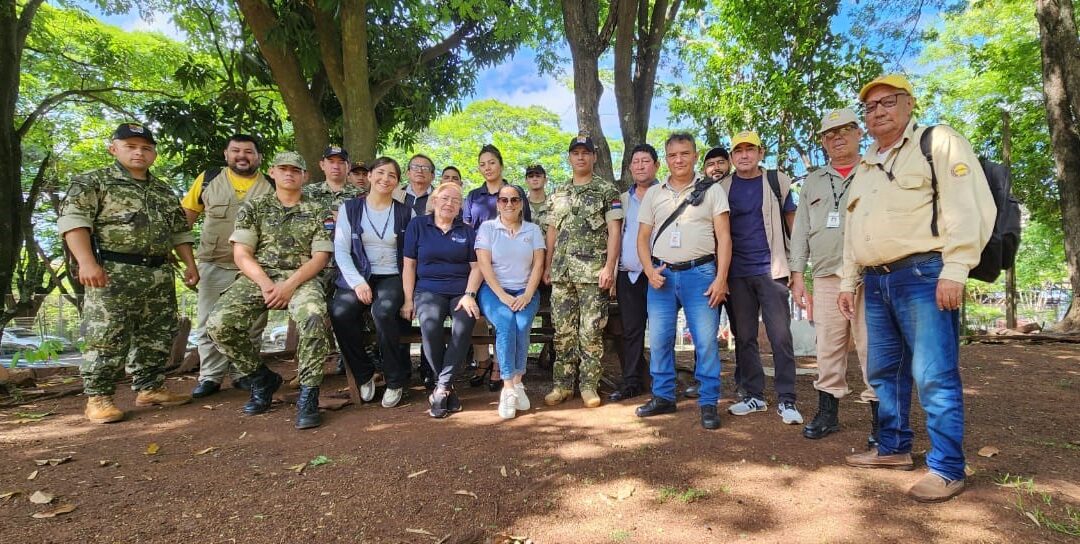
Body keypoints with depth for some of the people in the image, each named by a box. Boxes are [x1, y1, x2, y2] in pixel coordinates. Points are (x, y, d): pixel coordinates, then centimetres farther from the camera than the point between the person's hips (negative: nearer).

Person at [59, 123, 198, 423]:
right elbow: (73, 220, -9)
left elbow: (180, 230, 22)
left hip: (160, 274, 6)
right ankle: (97, 398, 6)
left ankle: (150, 388, 20)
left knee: (157, 336, 9)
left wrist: (190, 263, 12)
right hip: (114, 273, -6)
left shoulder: (164, 191, 19)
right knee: (108, 338, -5)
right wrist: (87, 262, -21)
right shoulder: (92, 181, 2)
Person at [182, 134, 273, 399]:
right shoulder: (209, 178, 4)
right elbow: (186, 213, 7)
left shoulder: (270, 187, 2)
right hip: (213, 264, 1)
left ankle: (243, 374, 18)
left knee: (250, 325, 6)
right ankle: (210, 377, 15)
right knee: (209, 323, 5)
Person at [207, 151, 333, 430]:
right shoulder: (253, 208, 14)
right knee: (219, 323, -22)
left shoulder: (318, 211, 10)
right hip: (257, 277, 3)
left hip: (301, 278, -2)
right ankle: (262, 378, 3)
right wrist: (266, 284, -13)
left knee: (314, 318, -36)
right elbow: (242, 254, 5)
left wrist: (289, 285, -15)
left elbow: (320, 257, 1)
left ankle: (308, 394, -23)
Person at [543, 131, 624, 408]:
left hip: (593, 272, -4)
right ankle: (562, 384, 16)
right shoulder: (559, 193, 16)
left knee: (591, 331, -1)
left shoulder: (607, 190, 2)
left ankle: (588, 385, 11)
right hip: (562, 272, 4)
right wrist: (547, 266, 11)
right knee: (563, 330, 6)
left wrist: (609, 266, -14)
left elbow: (614, 230, -5)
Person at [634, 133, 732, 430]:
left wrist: (721, 278, -9)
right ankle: (663, 397, 20)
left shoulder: (711, 190, 5)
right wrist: (650, 271, -3)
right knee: (658, 340, 7)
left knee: (706, 341, -3)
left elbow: (724, 236, 0)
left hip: (700, 273, -3)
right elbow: (642, 237, 12)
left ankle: (708, 403, 9)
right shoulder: (653, 194, 12)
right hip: (661, 275, 3)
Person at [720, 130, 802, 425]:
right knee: (744, 337, 7)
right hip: (737, 273, 2)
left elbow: (792, 222, 10)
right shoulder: (722, 187, 7)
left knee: (780, 336, -3)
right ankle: (754, 395, 17)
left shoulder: (777, 182, 5)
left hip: (771, 270, -2)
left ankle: (786, 400, 4)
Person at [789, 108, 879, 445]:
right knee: (828, 349, 7)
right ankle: (828, 414, 17)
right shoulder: (813, 182, 18)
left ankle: (880, 421, 8)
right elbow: (801, 230, 15)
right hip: (826, 278, 3)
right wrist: (797, 274, 7)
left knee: (872, 349, -3)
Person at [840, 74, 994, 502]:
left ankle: (947, 468, 4)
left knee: (933, 375, -7)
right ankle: (893, 448, 24)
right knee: (884, 371, 12)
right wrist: (848, 281, 18)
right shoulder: (865, 167, 23)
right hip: (876, 281, 8)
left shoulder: (939, 143, 2)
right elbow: (853, 230, 24)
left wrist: (954, 269, -19)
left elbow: (968, 206, -10)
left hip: (924, 274, -7)